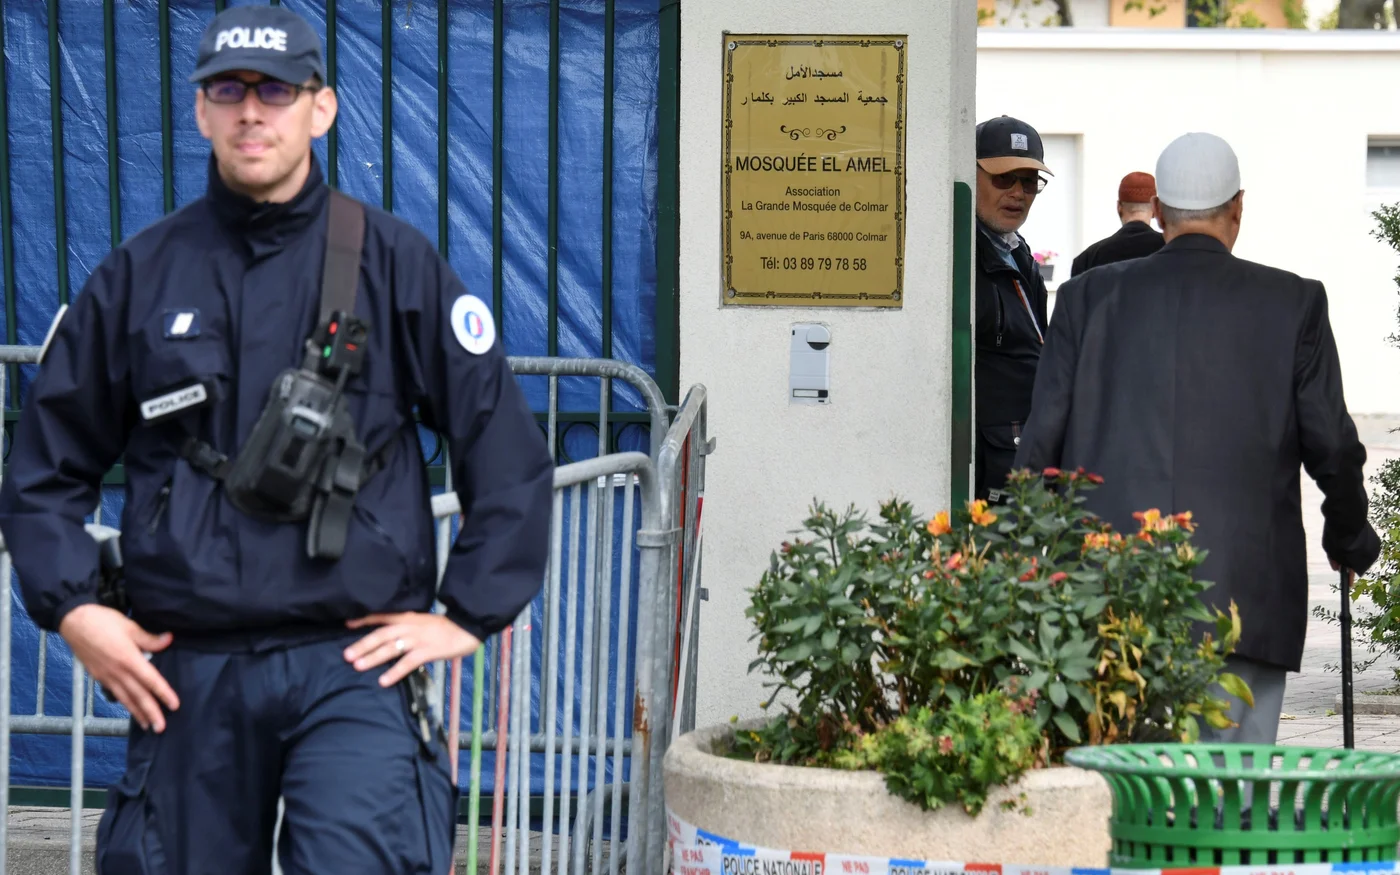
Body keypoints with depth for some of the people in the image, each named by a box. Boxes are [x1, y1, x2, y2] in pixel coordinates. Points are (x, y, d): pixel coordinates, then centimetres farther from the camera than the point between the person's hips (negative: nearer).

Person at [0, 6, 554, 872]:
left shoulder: (394, 261, 2)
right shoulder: (141, 274, 8)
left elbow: (509, 454, 4)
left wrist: (470, 615, 0)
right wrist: (72, 607, 1)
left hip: (353, 662, -3)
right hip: (188, 670, 3)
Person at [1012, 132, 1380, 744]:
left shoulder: (1089, 296, 6)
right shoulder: (1292, 302, 2)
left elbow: (1043, 437, 4)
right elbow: (1332, 447, 4)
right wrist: (1351, 540, 22)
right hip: (1241, 597, -2)